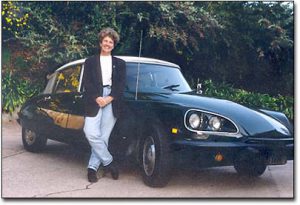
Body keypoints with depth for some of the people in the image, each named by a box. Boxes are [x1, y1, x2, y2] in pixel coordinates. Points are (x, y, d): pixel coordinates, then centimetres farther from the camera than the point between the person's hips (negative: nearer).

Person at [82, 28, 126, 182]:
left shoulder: (119, 63, 17)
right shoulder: (90, 62, 15)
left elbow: (121, 84, 6)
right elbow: (86, 83, 4)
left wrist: (110, 98, -10)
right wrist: (97, 98, -12)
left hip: (112, 101, 1)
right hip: (94, 100, -1)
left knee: (103, 136, -3)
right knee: (91, 133, -15)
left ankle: (92, 167, 5)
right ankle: (109, 162, 0)